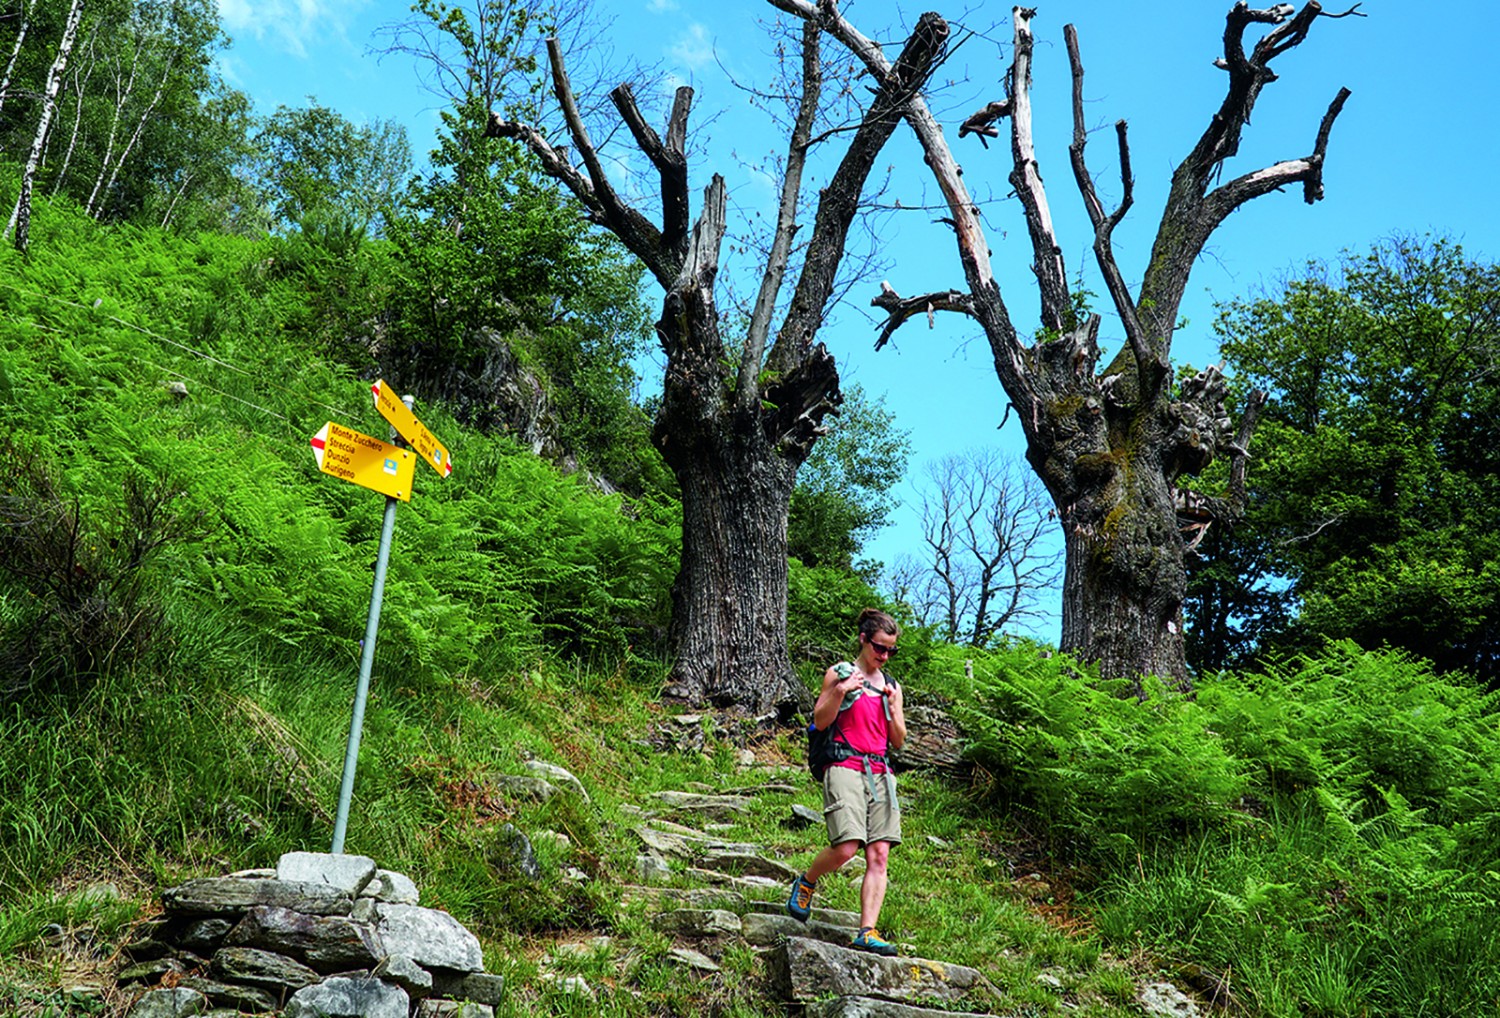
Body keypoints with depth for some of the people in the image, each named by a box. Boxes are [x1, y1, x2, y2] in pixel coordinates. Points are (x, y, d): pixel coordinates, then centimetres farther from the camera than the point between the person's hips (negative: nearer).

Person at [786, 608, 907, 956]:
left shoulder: (891, 685, 19)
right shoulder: (840, 673, 6)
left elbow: (898, 741, 17)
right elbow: (820, 721, 1)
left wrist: (892, 705, 1)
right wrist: (840, 693, -14)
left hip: (881, 773, 5)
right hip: (846, 767, -5)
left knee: (879, 855, -6)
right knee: (845, 848, -18)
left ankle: (867, 932, -7)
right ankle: (806, 883, 11)